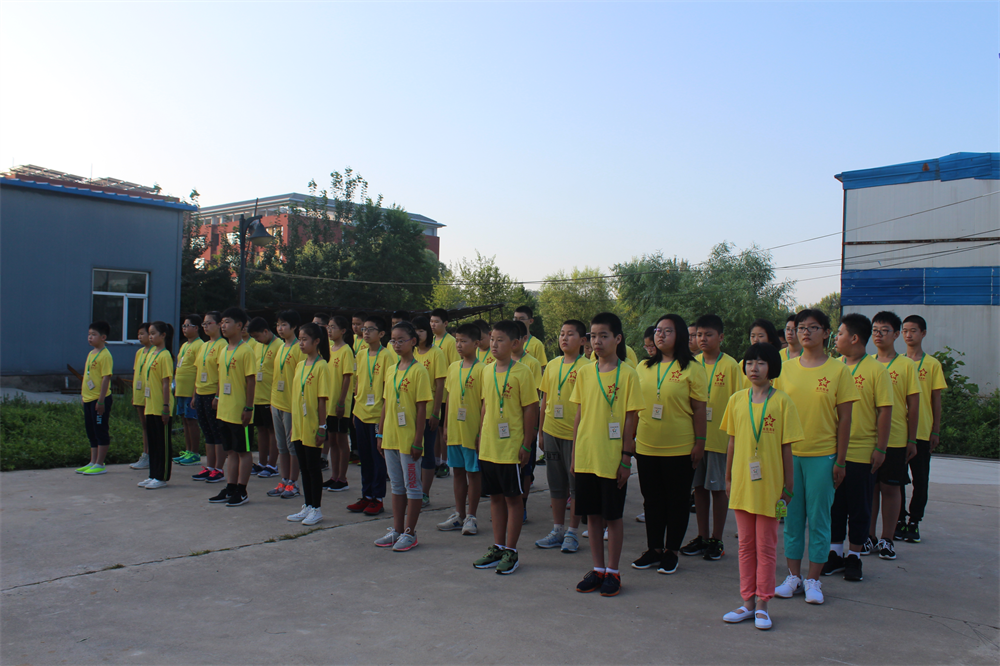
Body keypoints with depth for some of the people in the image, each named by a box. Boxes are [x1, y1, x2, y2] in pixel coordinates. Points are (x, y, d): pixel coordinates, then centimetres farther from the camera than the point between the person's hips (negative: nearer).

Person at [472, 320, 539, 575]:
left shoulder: (521, 372, -11)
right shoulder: (488, 371, 8)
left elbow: (531, 409, -10)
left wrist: (526, 446, -12)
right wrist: (482, 435, 13)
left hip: (511, 447, -6)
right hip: (488, 447, 6)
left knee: (513, 497, 5)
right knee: (495, 496, 14)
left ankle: (511, 551, 14)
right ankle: (497, 548, 25)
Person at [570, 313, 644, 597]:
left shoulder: (627, 374, -7)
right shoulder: (584, 373, 6)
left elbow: (631, 419, -7)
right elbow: (579, 415, 10)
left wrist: (626, 458, -9)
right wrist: (574, 453, 9)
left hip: (612, 459, -4)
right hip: (586, 456, 4)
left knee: (613, 516, 6)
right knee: (592, 514, 12)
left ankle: (613, 572, 19)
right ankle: (597, 568, 25)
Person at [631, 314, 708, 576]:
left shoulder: (691, 368, -5)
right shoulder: (644, 367, 7)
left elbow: (699, 410, -5)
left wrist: (699, 442, -8)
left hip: (680, 448, -4)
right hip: (646, 446, 4)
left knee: (677, 500, 7)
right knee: (652, 499, 13)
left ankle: (671, 551, 20)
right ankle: (653, 548, 25)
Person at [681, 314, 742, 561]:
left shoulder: (730, 365, -5)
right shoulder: (693, 363, 6)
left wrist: (733, 436, -8)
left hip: (719, 436, -4)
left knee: (718, 488, 4)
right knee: (699, 487, 10)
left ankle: (717, 540, 16)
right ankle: (702, 537, 22)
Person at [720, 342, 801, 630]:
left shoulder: (782, 401, -6)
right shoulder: (736, 400, 4)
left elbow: (786, 447, -4)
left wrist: (788, 484, -3)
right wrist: (728, 477, 12)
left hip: (769, 484, -3)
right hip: (741, 482, 3)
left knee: (766, 546, 6)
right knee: (746, 545, 11)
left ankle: (762, 605, 16)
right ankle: (748, 602, 21)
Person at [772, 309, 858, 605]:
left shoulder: (838, 370, -3)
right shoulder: (786, 369, 5)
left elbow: (844, 418, -2)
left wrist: (840, 461, -5)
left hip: (822, 455, -3)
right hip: (789, 453, 3)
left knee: (819, 518, 5)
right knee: (792, 517, 9)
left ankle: (813, 580, 17)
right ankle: (793, 576, 21)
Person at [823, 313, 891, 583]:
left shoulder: (876, 370, -7)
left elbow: (885, 411, -7)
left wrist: (880, 449, -10)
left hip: (862, 452, -4)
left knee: (859, 506, 7)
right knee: (834, 503, 10)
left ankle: (854, 556, 18)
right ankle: (835, 553, 22)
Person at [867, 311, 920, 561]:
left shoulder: (906, 365, -1)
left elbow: (913, 405, 0)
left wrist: (912, 439, -3)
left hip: (895, 439, -2)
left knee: (891, 487, 3)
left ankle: (887, 540, 14)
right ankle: (869, 536, 18)